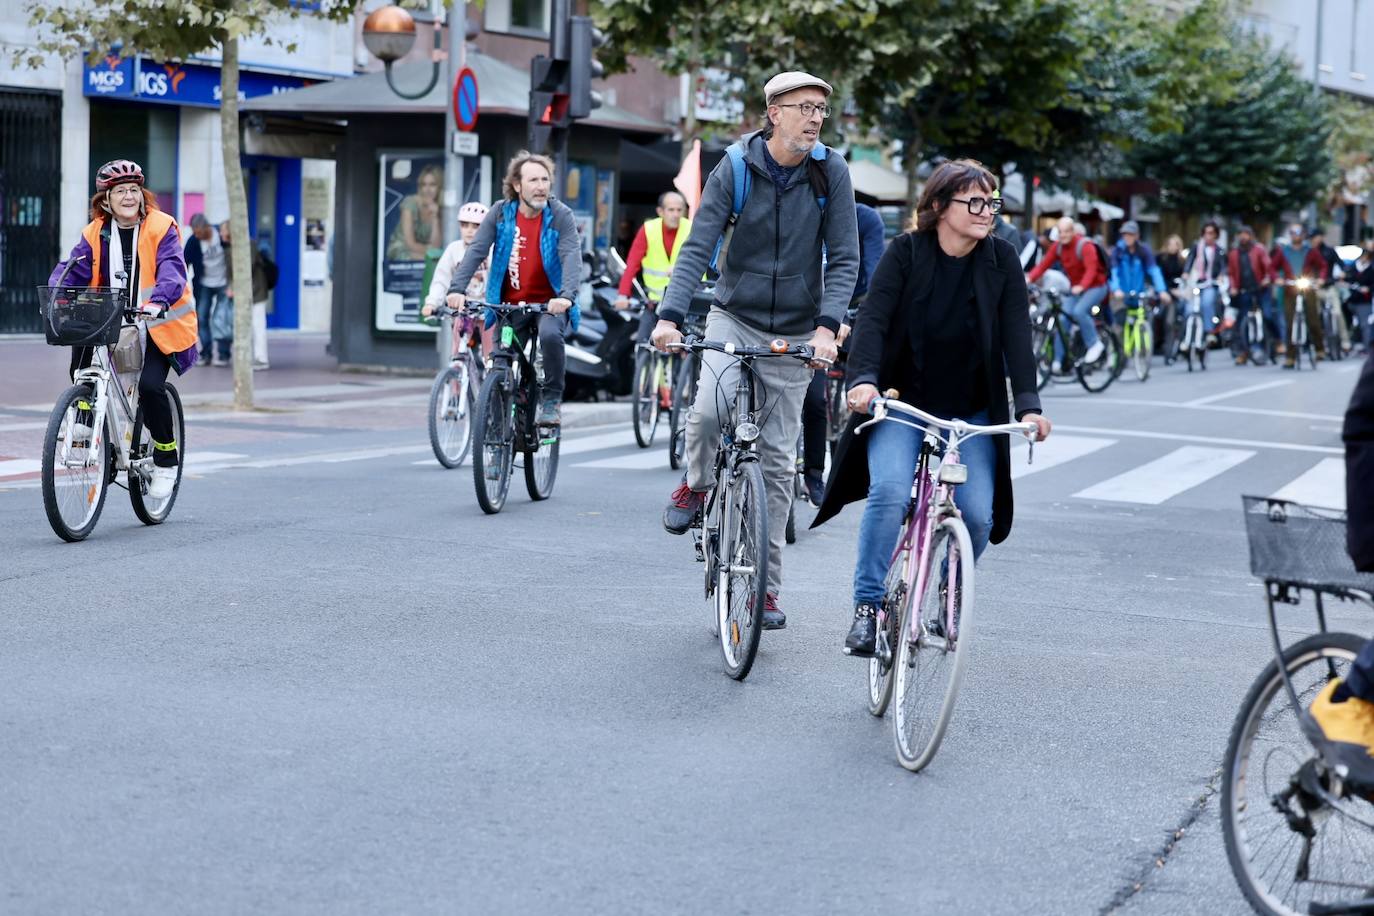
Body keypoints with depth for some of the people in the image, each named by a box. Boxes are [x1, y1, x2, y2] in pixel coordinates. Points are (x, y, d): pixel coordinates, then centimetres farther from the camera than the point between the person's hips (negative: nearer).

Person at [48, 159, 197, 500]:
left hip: (157, 322, -4)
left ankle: (166, 459, 2)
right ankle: (84, 416, -9)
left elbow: (172, 270, -21)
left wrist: (159, 299, -41)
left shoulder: (161, 228, -9)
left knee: (150, 385, -21)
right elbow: (73, 268, -5)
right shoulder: (96, 233, 3)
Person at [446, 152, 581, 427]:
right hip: (510, 304, 3)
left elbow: (572, 257, -21)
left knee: (551, 335, -32)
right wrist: (457, 289, -28)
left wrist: (566, 296, -39)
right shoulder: (500, 213, -4)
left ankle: (552, 400, -14)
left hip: (549, 303, -3)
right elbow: (476, 251, -12)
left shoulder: (561, 215, -9)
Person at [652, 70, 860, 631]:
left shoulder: (831, 173, -7)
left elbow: (844, 258, -8)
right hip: (732, 317, -1)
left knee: (777, 459, 4)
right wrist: (670, 316, -28)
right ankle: (697, 485, 5)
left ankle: (766, 587, 12)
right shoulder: (733, 171, -9)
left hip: (794, 333, 1)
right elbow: (697, 248, -14)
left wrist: (826, 327, -23)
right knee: (709, 410, -29)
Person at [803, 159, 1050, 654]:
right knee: (889, 492, -25)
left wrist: (1028, 403, -21)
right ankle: (868, 606, -12)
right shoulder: (906, 252, -7)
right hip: (902, 404, -2)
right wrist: (863, 379, -33)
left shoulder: (1002, 260, -2)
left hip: (971, 414, 2)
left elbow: (1017, 335, -9)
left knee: (977, 515, -12)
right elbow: (873, 319, -16)